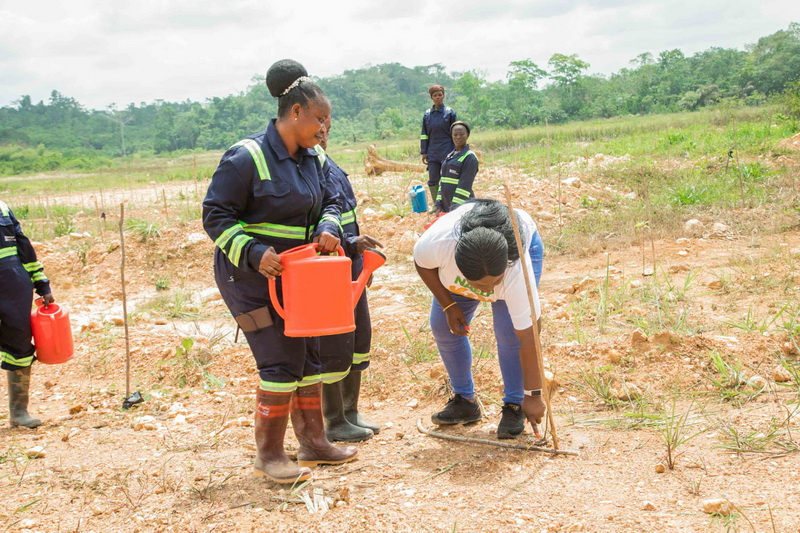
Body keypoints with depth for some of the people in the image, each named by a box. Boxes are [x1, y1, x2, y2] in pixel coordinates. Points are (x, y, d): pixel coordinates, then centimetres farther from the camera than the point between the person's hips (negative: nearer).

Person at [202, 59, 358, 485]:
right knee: (282, 362, -10)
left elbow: (329, 201, 15)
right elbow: (215, 215, -17)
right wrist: (254, 252, -29)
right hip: (251, 276, -8)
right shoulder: (246, 158, -19)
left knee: (308, 356, 13)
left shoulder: (309, 159, 5)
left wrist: (328, 228, -8)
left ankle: (313, 441, 26)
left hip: (294, 275, 8)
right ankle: (269, 456, 4)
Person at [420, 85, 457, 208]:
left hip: (447, 152, -3)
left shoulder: (450, 112, 0)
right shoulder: (427, 114, 8)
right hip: (432, 153, 3)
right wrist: (423, 152, 7)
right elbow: (424, 135, 12)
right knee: (433, 180, 5)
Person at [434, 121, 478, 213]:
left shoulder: (470, 157, -7)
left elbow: (465, 185, -16)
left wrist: (455, 207, -22)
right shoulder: (449, 156, 17)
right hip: (446, 206, 7)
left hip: (461, 206, -7)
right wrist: (439, 203, 8)